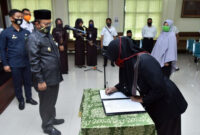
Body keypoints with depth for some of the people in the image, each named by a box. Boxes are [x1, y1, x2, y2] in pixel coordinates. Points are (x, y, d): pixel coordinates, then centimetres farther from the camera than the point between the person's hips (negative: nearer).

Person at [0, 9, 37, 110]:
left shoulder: (26, 32, 2)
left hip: (27, 63, 3)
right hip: (14, 64, -2)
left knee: (28, 82, 14)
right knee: (17, 83, 11)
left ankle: (29, 98, 33)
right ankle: (21, 101, 30)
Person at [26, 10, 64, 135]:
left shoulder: (49, 35, 11)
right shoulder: (33, 38, -16)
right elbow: (34, 62, -19)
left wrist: (58, 73, 19)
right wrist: (40, 81, -19)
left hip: (55, 76, 8)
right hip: (45, 78, -8)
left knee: (53, 100, 22)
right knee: (46, 103, 10)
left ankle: (52, 119, 42)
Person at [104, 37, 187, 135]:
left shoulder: (145, 62, -35)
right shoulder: (128, 62, -9)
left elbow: (159, 89, -30)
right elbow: (127, 81, 10)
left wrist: (142, 99, -18)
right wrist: (115, 88, -2)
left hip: (166, 103, -7)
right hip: (151, 102, 7)